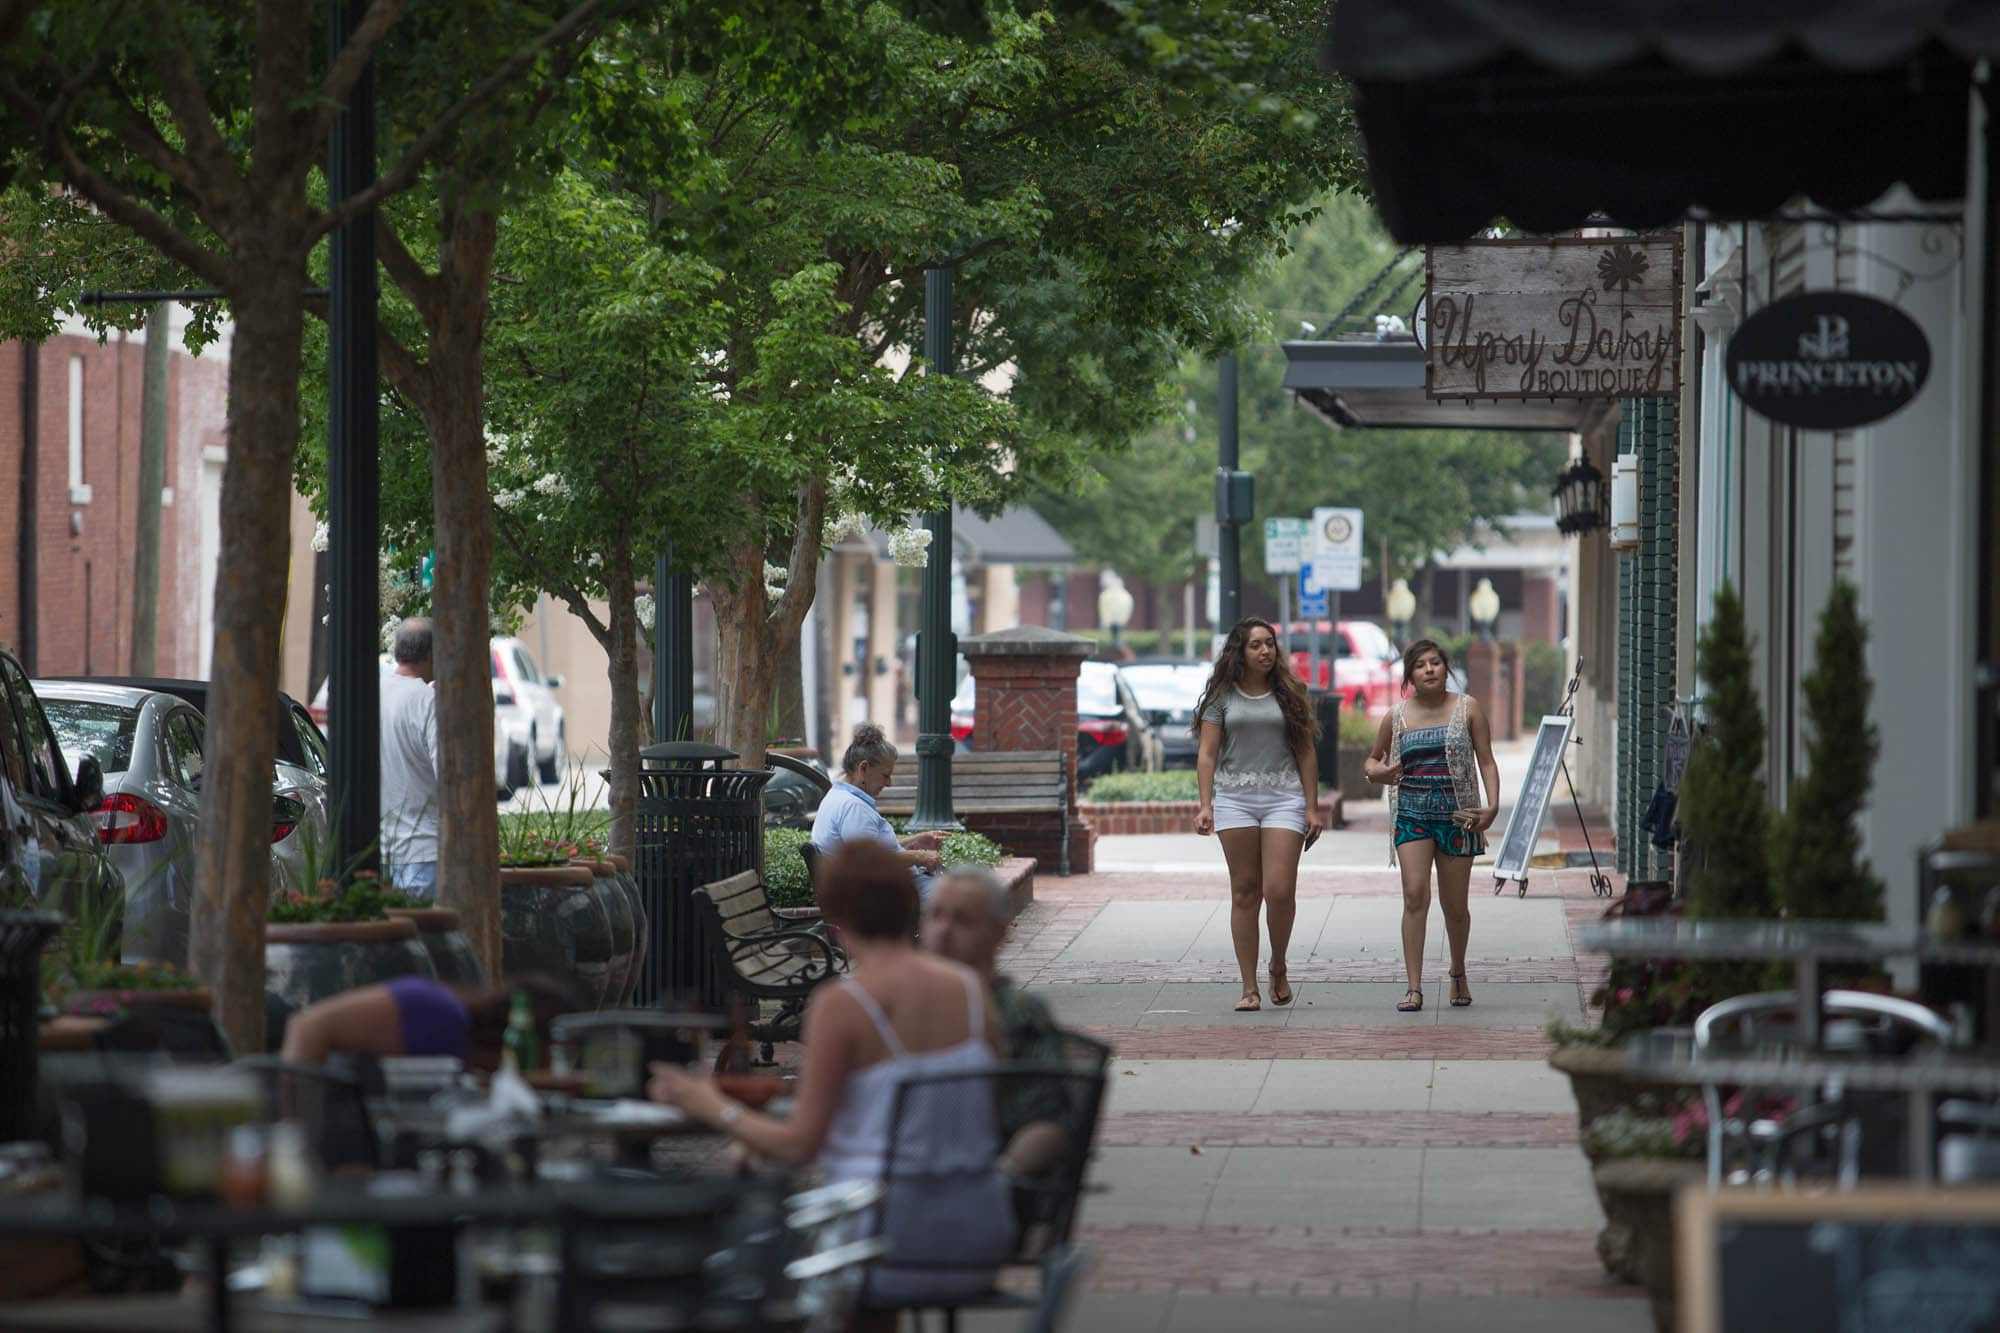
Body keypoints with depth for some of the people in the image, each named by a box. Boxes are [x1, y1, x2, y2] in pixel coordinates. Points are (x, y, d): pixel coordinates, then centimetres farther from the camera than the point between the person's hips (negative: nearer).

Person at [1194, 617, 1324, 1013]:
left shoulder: (1288, 694, 9)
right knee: (1245, 892, 1)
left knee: (1280, 890, -11)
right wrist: (1205, 806, -7)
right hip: (1234, 798, 0)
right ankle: (1249, 988, 3)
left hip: (1283, 797, 0)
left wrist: (1312, 808, 5)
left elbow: (1307, 754, 10)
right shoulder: (1222, 696, 6)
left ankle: (1278, 967, 14)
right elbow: (1207, 754, 4)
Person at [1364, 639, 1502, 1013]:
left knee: (1454, 904, 7)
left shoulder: (1467, 709, 3)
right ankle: (1414, 988, -15)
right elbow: (1373, 761, 19)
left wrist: (1493, 804, -12)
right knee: (1415, 894, -14)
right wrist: (1375, 772, -6)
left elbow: (1486, 762, 3)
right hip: (1411, 813, 0)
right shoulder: (1396, 717, 6)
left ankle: (1458, 973, 33)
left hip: (1457, 814, 0)